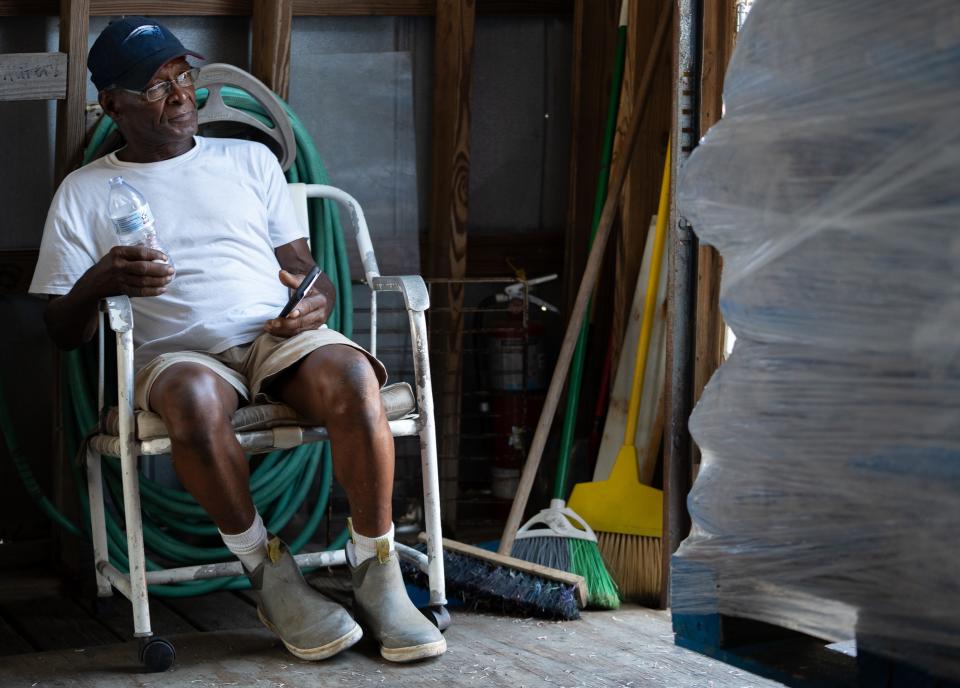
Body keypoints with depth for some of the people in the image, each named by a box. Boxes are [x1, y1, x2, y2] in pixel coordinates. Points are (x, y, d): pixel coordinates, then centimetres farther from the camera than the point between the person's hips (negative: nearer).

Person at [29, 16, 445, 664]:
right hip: (178, 354, -2)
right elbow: (61, 332, 9)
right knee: (194, 398, -40)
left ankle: (377, 574, -21)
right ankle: (269, 573, -21)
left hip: (279, 338, 2)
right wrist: (99, 282, -15)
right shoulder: (85, 193, 14)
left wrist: (316, 300, -6)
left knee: (352, 376, -34)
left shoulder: (251, 160, 21)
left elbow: (305, 268, 19)